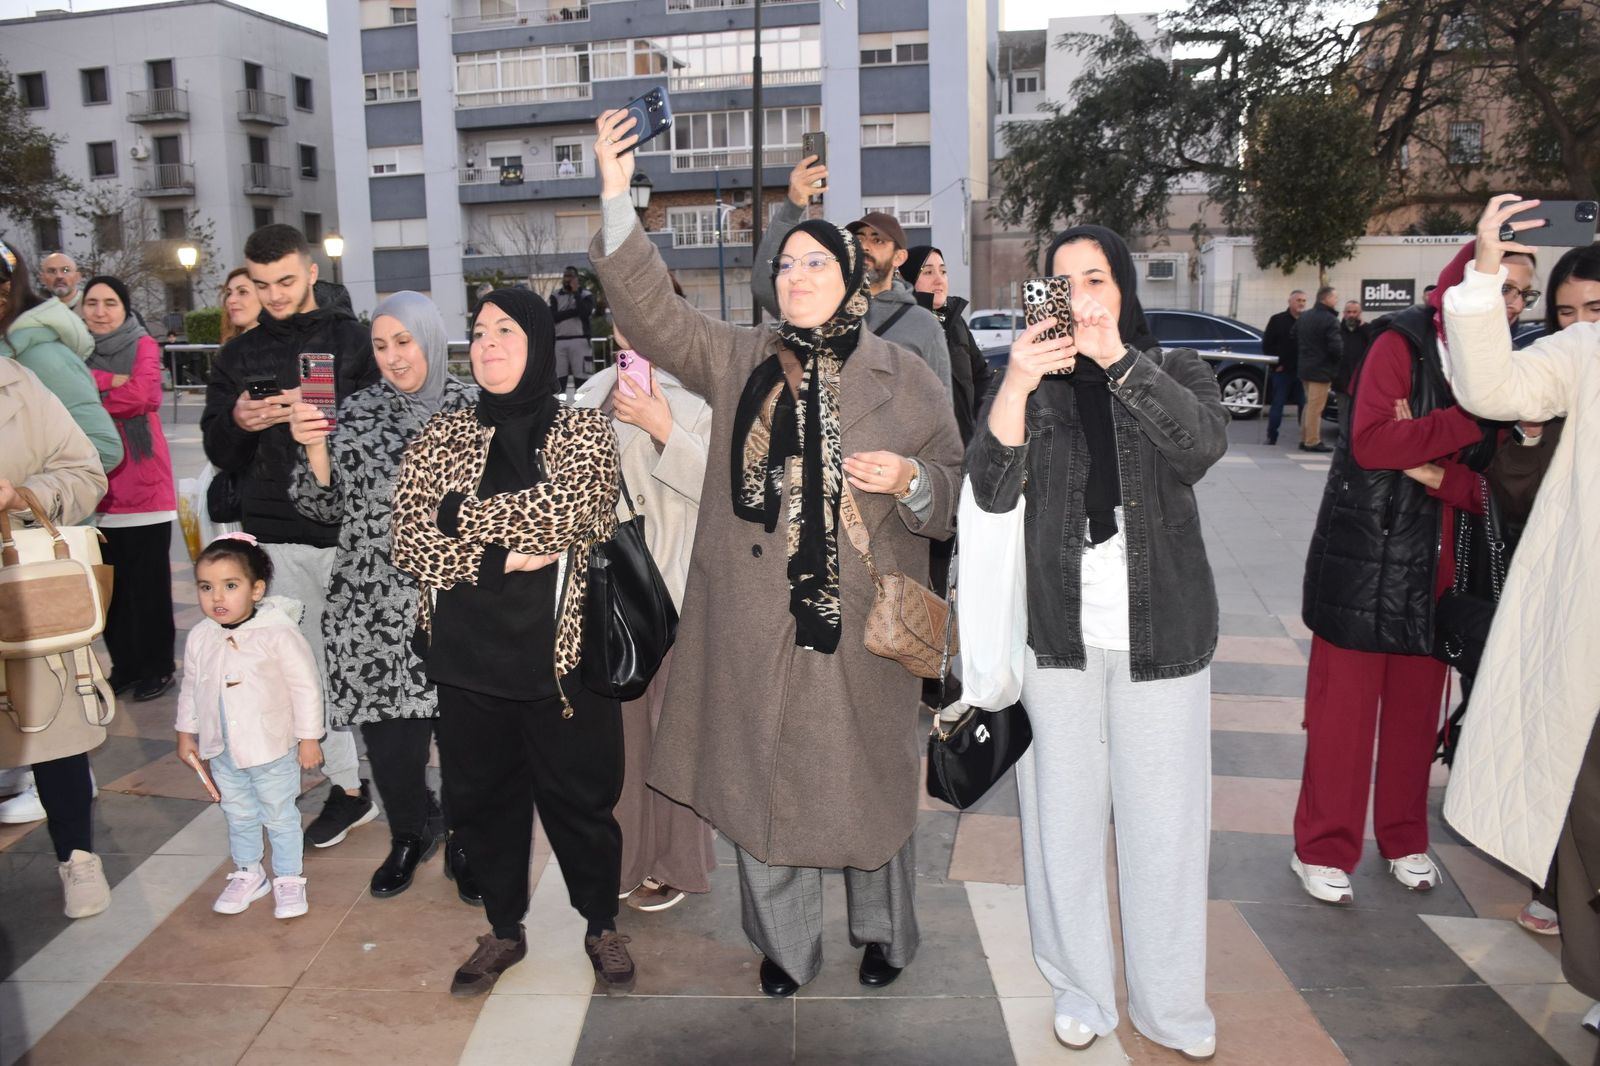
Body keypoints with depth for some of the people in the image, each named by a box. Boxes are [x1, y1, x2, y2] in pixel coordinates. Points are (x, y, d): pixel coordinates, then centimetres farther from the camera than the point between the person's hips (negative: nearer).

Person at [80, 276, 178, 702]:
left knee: (148, 582, 2)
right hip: (97, 488, 4)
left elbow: (144, 394, -15)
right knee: (110, 584, 10)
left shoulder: (143, 345, 2)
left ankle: (157, 667, 13)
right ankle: (124, 664, 22)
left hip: (143, 486, -4)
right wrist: (110, 382, -15)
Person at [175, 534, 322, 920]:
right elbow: (191, 689, 10)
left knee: (280, 816, 11)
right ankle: (248, 874, 39)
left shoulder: (279, 633, -20)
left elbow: (305, 688, -14)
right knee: (238, 816, 21)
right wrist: (186, 732, 13)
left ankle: (289, 879, 27)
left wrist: (309, 738, -12)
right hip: (222, 751, 5)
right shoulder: (200, 637, -5)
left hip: (273, 749, -5)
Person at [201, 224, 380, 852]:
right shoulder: (240, 355, 14)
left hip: (351, 526, -4)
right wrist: (237, 423, -8)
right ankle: (347, 786, 18)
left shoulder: (354, 340, 3)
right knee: (311, 661, 6)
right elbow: (218, 451, 13)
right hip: (276, 533, 4)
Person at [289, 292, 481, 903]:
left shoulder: (472, 409, 3)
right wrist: (314, 448, -5)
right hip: (372, 611, 2)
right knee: (389, 741, 4)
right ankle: (411, 834, 34)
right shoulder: (356, 412, 10)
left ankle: (465, 845, 28)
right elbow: (324, 509, 9)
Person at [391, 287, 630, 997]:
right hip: (468, 653, 3)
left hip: (560, 649, -2)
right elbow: (408, 540, -3)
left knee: (579, 795, 8)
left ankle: (602, 925, 32)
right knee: (481, 794, 14)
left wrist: (462, 518, -11)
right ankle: (504, 929, 36)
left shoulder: (583, 431, 1)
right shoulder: (443, 437, 8)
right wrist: (501, 555, -13)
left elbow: (572, 507, -19)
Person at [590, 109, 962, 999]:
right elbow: (654, 310, -6)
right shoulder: (738, 360, 5)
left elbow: (956, 493, 7)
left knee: (867, 776, 11)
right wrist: (617, 198, -14)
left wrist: (910, 480, -15)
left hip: (862, 622, -1)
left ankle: (884, 930, 37)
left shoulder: (906, 379, 2)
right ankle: (786, 944, 34)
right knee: (761, 778, 12)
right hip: (755, 621, 2)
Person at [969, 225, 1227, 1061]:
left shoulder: (1177, 371, 5)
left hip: (1161, 629, 0)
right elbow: (993, 492, -10)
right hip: (1056, 631, 0)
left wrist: (1116, 357, -26)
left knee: (1163, 819, 6)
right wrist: (1015, 385, -25)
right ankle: (1080, 990, 24)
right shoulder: (1032, 381, 5)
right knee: (1065, 816, 8)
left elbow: (1204, 444, -17)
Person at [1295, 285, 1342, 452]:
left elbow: (1295, 341, 18)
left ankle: (1304, 438, 18)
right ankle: (1312, 442, -2)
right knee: (1315, 407, -5)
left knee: (1309, 404, 16)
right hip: (1321, 369, -8)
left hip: (1304, 368, 8)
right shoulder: (1330, 320, -16)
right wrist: (1338, 358, 1)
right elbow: (1336, 347, -19)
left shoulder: (1303, 317, 11)